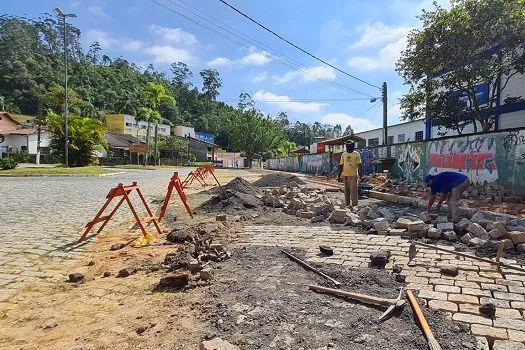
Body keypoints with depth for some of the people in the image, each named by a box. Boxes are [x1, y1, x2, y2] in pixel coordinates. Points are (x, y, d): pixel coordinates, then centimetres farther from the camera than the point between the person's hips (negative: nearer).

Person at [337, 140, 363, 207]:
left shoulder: (356, 154, 1)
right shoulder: (343, 154, 11)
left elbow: (359, 164, -5)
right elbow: (341, 166, 13)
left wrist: (361, 172, -18)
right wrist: (339, 175, 10)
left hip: (353, 175, -4)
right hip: (345, 175, 4)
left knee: (353, 190, -7)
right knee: (346, 190, 9)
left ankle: (354, 205, -4)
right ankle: (347, 204, 17)